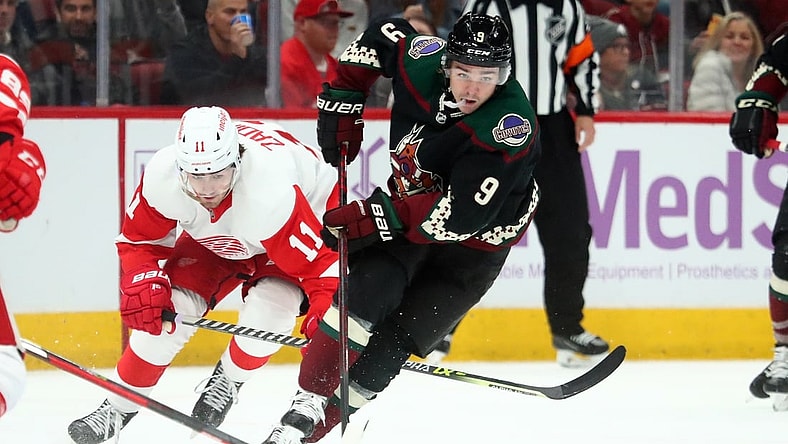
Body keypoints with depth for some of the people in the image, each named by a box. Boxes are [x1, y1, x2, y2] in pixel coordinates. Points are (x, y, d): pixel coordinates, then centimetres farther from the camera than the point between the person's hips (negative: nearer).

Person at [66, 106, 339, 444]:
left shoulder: (273, 195, -45)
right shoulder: (161, 177, -31)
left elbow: (321, 258, -39)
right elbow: (138, 238, -11)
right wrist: (144, 283, -26)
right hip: (217, 237, 4)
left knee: (270, 305, -29)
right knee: (169, 304, -10)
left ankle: (228, 380, 2)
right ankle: (119, 407, 9)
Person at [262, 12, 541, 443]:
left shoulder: (511, 129, -32)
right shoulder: (422, 60, -19)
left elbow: (459, 217, -33)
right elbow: (379, 35, 5)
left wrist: (377, 216, -33)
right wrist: (341, 101, 0)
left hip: (476, 242, -3)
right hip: (408, 203, 4)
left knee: (398, 335, -11)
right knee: (366, 291, -19)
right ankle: (308, 401, -13)